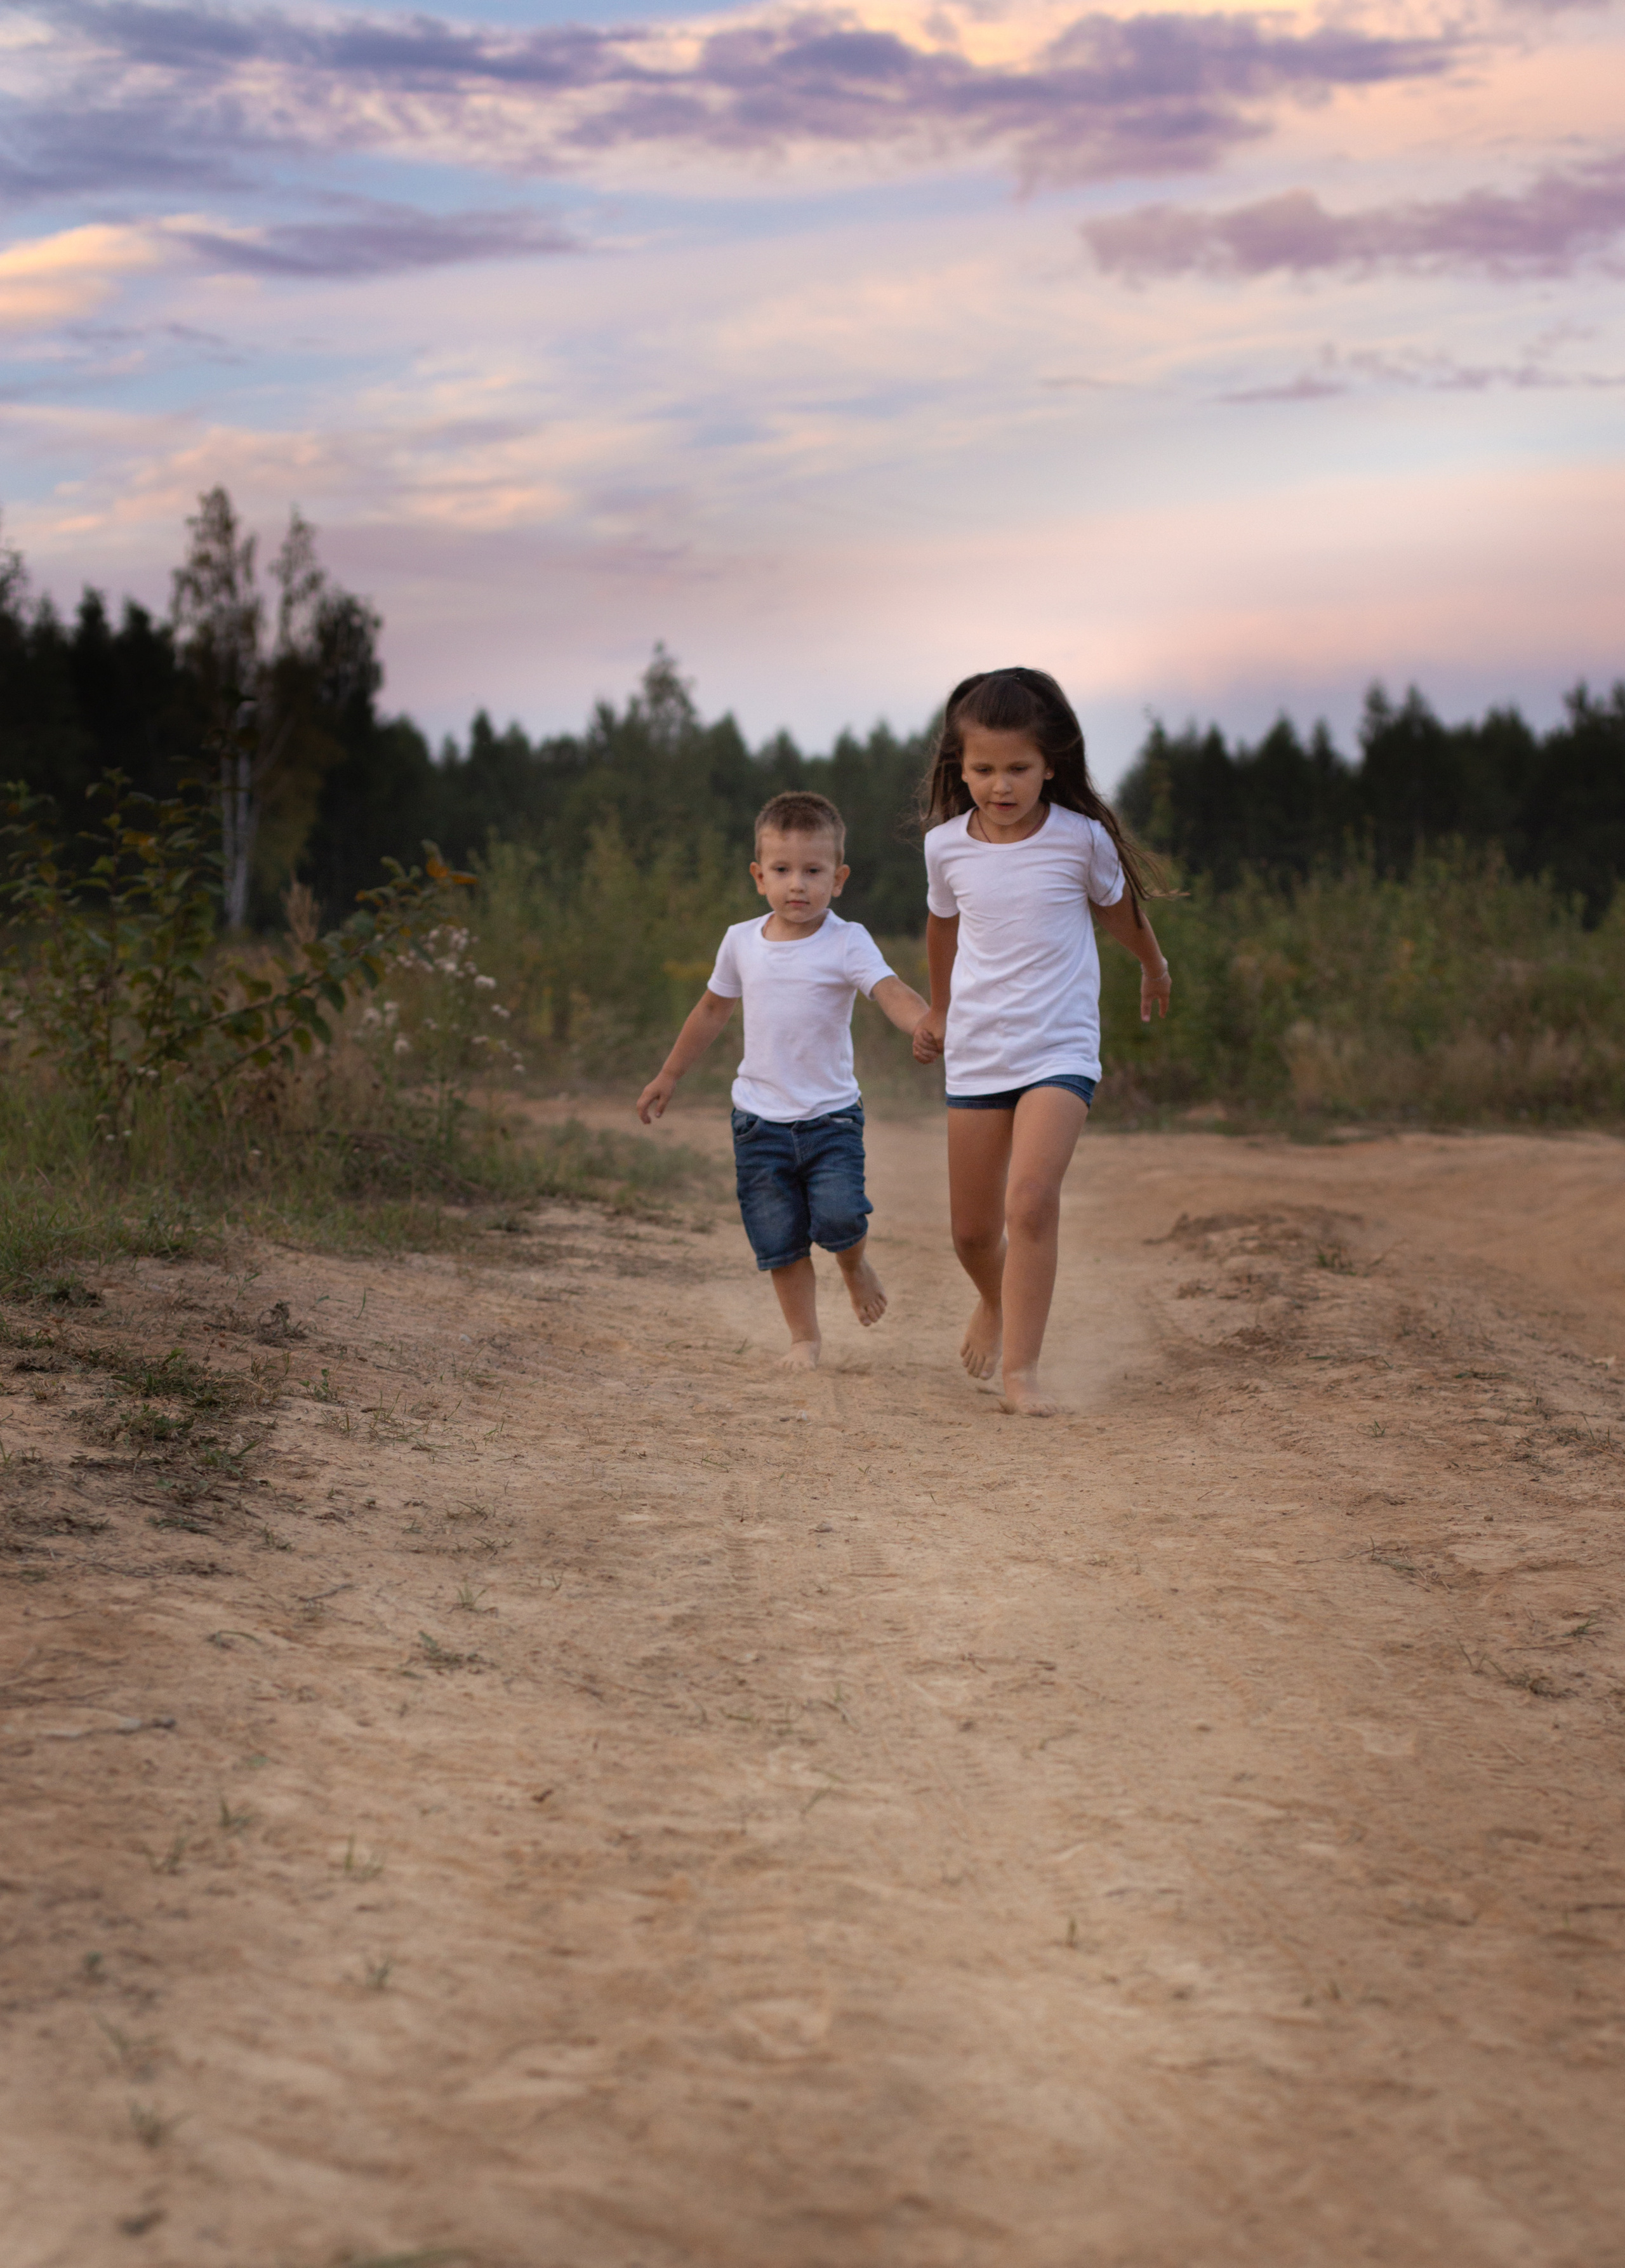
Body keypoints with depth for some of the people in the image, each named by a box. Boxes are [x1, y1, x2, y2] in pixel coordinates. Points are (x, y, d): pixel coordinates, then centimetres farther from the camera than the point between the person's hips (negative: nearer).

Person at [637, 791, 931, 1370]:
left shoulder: (846, 942, -9)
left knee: (838, 1217, -19)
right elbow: (712, 1010, 19)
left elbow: (891, 992, -25)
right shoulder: (742, 941, 3)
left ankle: (855, 1263, 16)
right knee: (778, 1238, 1)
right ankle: (804, 1338, 16)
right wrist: (668, 1076, 27)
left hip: (831, 1114, -3)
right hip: (760, 1119, 3)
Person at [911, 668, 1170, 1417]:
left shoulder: (1081, 838, -8)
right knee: (972, 1231, 9)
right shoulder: (947, 846, -2)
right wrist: (939, 1010, 34)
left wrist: (1154, 968, 32)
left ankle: (1021, 1371, -20)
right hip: (974, 1055, 3)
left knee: (1031, 1198, -23)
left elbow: (1118, 907, 14)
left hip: (1059, 1051, -3)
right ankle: (996, 1301, 44)